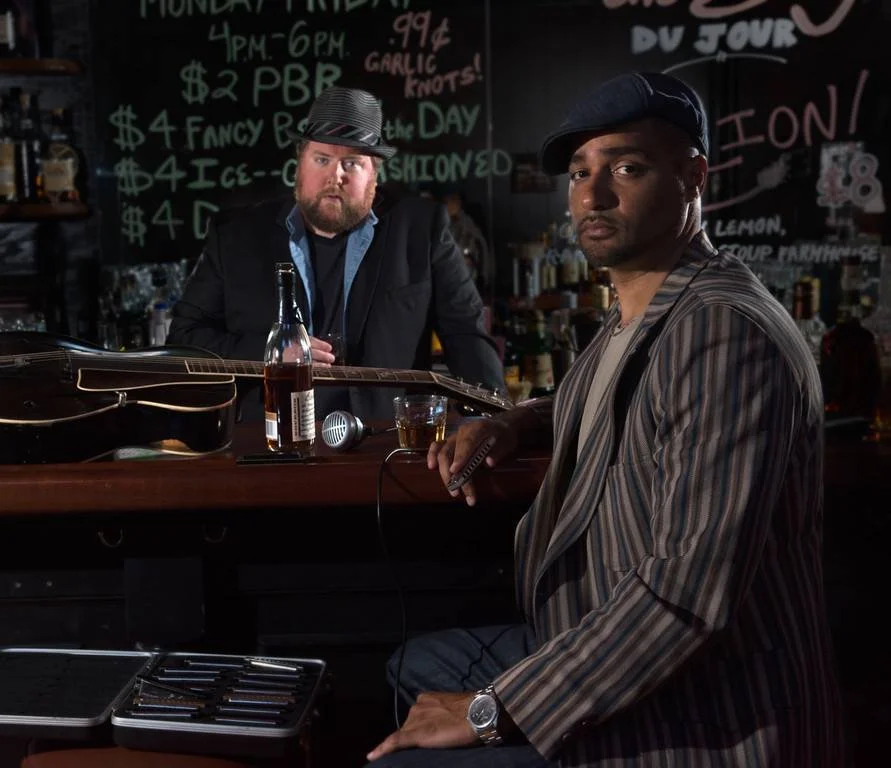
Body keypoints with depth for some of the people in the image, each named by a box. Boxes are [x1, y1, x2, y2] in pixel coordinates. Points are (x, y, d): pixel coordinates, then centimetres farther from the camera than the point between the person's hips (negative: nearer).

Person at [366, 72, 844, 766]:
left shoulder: (724, 332, -25)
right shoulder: (635, 317, 7)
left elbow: (694, 584, -31)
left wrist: (493, 710, -24)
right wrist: (518, 422, 9)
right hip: (610, 659, 10)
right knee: (416, 667, 22)